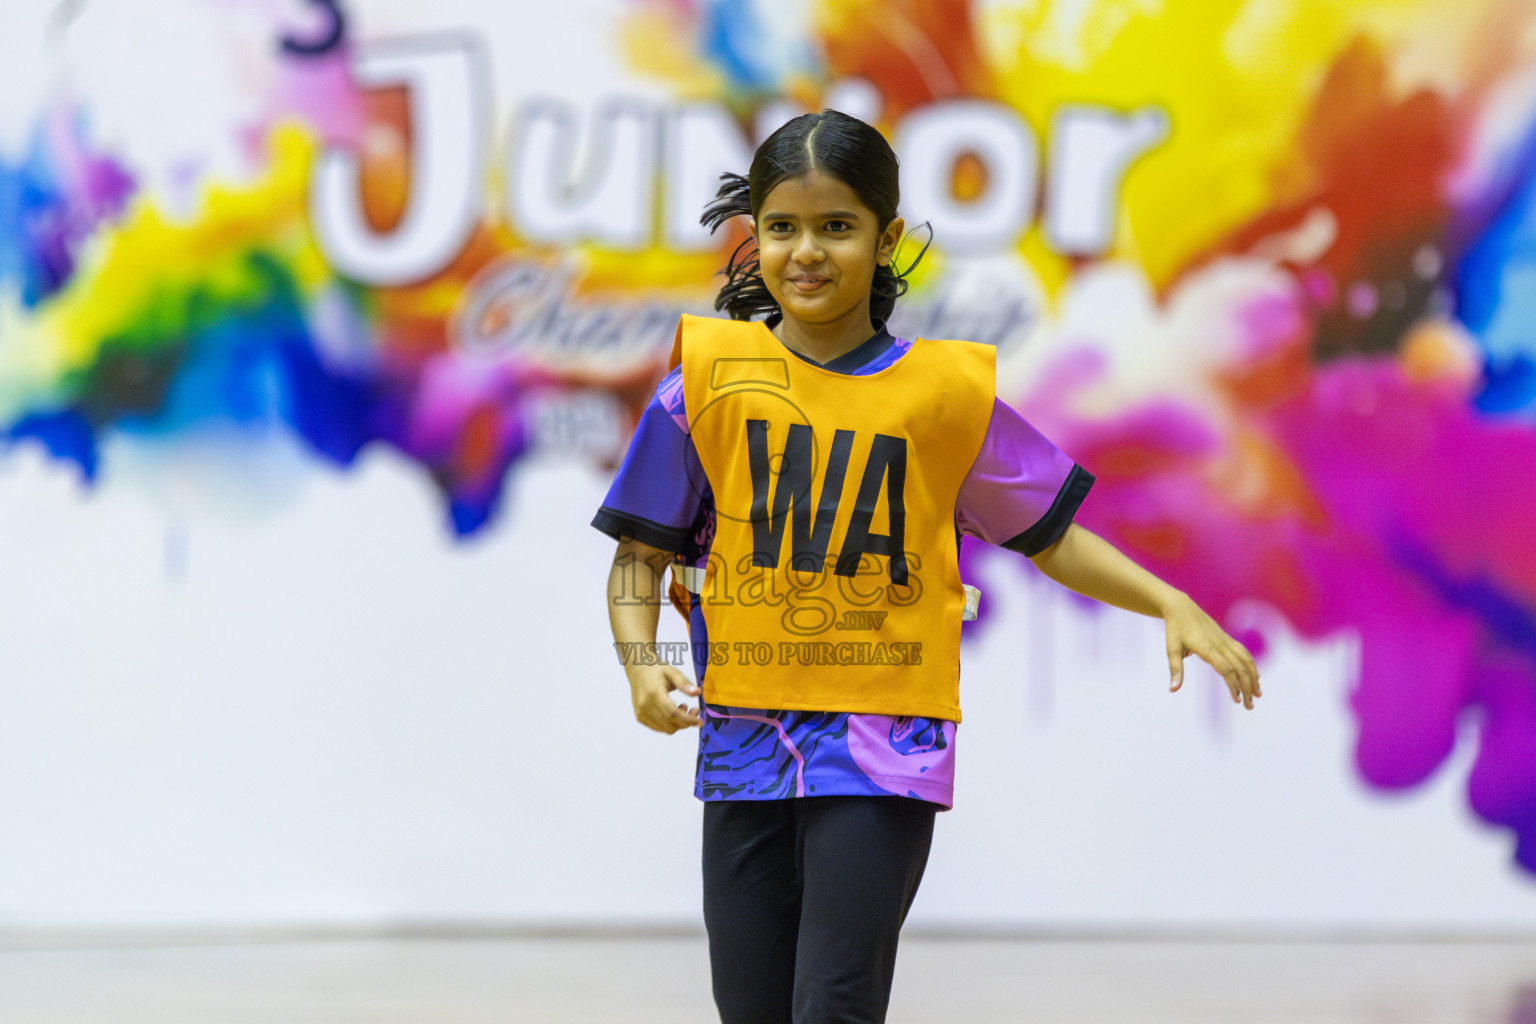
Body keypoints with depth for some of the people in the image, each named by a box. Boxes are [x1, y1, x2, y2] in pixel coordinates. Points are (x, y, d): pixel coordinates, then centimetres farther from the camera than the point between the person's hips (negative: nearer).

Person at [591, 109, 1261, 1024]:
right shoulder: (708, 380, 1)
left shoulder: (946, 389, 0)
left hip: (887, 740, -2)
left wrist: (1171, 605, -4)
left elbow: (1050, 536, 8)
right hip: (745, 739, 2)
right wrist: (641, 663, -10)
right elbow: (644, 548, 7)